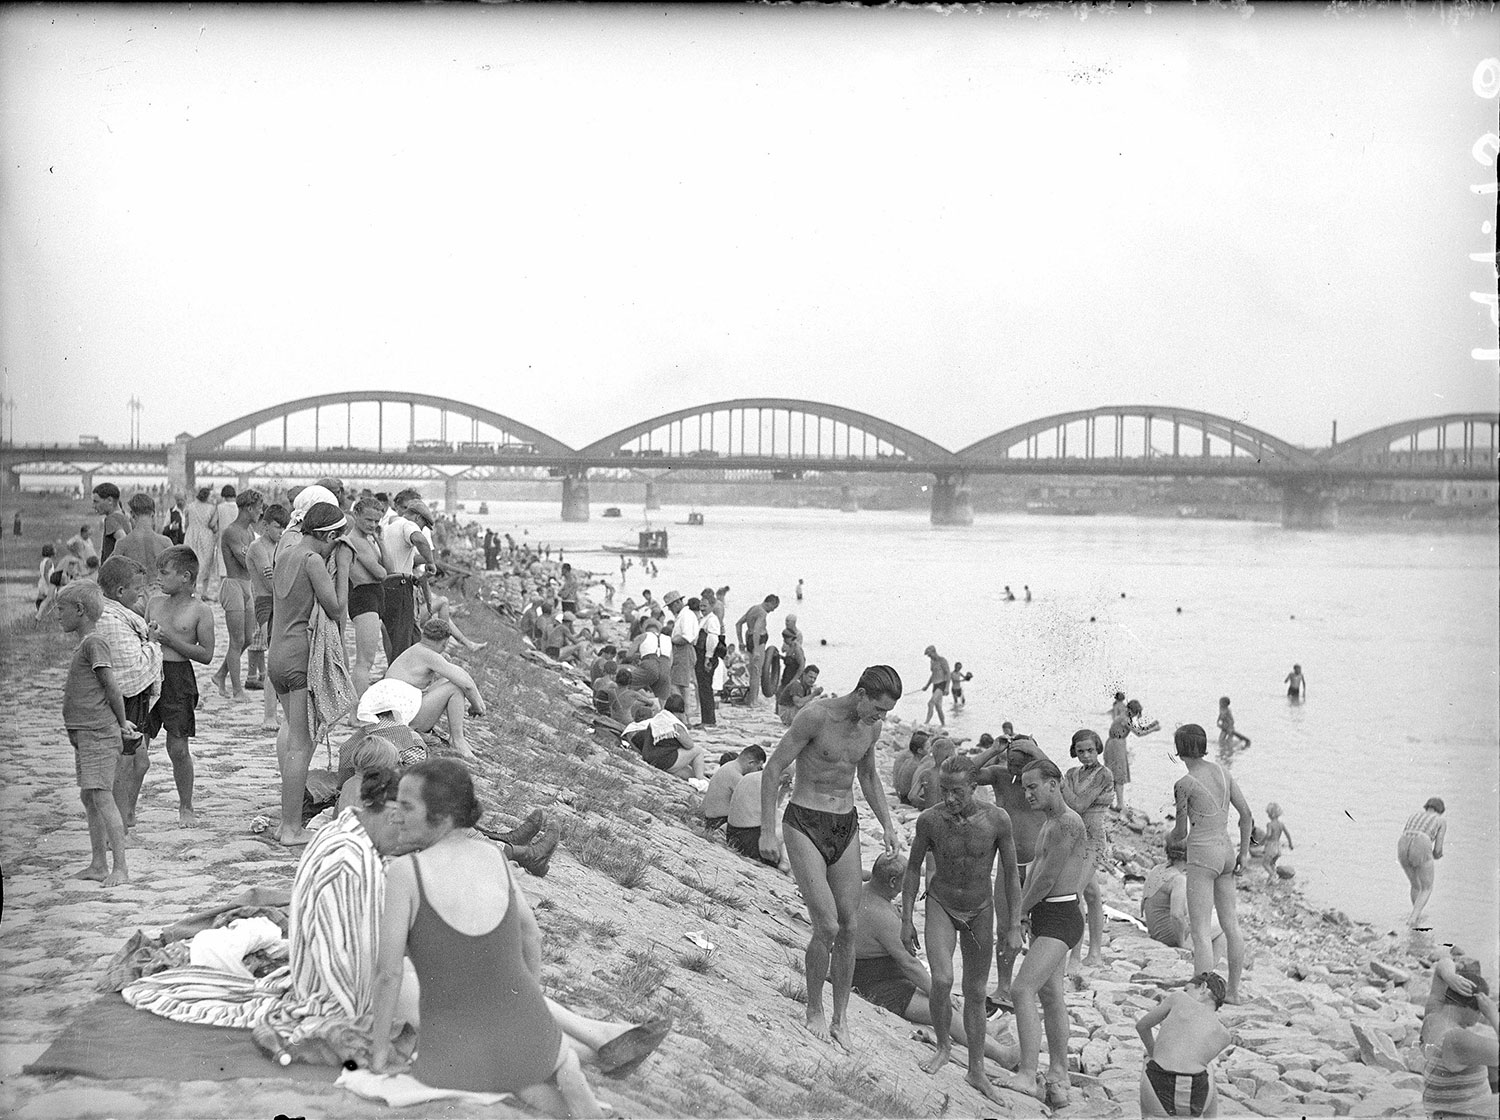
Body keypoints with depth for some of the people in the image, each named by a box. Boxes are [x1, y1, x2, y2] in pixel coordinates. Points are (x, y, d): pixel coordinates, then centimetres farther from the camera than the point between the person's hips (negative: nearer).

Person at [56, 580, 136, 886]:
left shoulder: (94, 643, -12)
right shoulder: (83, 645, 16)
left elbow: (112, 687, -14)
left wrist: (121, 723, -5)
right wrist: (121, 723, 18)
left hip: (98, 733, -10)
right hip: (84, 734, 10)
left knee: (102, 797, -12)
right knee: (89, 798, 13)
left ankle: (120, 867, -12)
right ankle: (98, 864, 19)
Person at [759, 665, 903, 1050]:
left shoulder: (871, 726, 4)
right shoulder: (815, 717, -17)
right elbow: (773, 769, -12)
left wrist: (887, 824, 13)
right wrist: (767, 831, -15)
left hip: (846, 828, 6)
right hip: (805, 826, -6)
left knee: (849, 928, 4)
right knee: (827, 926, -13)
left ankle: (839, 1019, 17)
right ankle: (814, 1011, 7)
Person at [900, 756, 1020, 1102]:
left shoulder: (997, 820, -19)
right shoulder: (930, 820, -19)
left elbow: (1011, 874, -7)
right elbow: (913, 869, -3)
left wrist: (1014, 927, -7)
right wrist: (906, 920, -3)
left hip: (980, 911, 1)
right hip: (941, 907, -1)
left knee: (976, 993, 9)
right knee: (942, 981, -21)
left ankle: (976, 1070, 23)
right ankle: (942, 1047, 5)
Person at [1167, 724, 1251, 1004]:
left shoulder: (1184, 784, -12)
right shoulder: (1222, 772, 5)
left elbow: (1181, 832, -4)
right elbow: (1245, 813, 7)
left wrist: (1171, 835, 19)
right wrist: (1244, 851, 14)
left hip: (1202, 854, -7)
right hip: (1226, 849, 7)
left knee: (1200, 931, -7)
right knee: (1231, 925, 16)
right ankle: (1233, 991, 26)